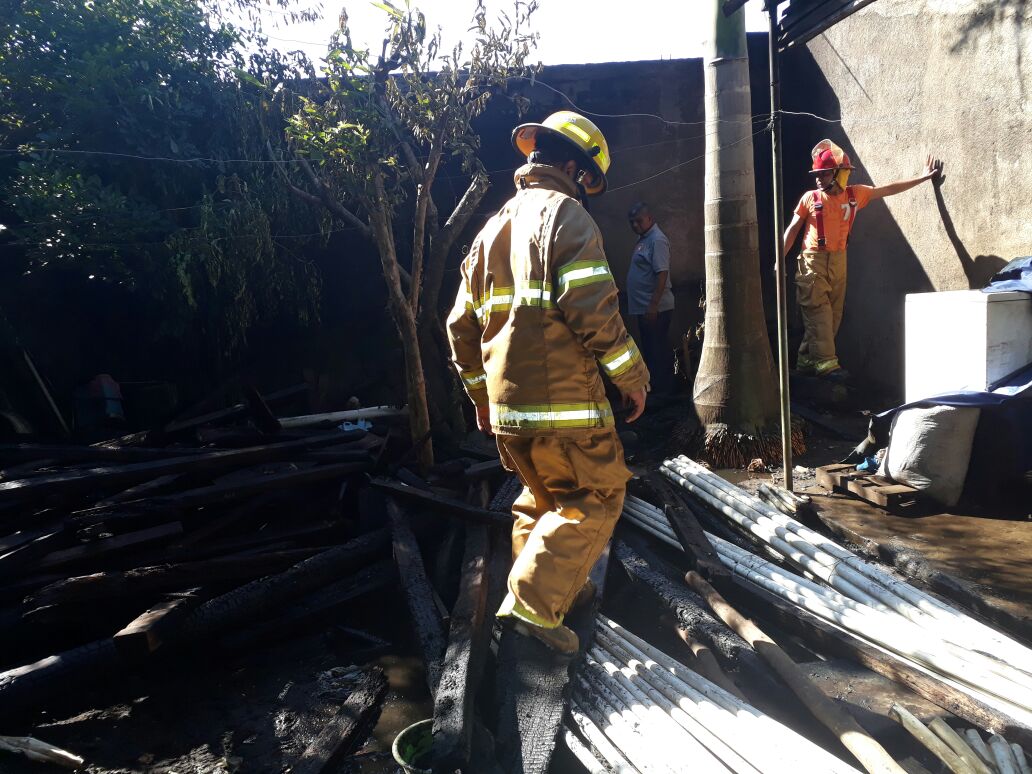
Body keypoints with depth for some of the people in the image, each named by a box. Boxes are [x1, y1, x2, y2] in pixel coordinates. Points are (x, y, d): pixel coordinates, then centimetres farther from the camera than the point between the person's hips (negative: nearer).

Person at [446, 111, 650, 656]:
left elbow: (462, 324, 18)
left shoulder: (494, 227, 18)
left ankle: (554, 586, 35)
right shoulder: (565, 215, -7)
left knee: (543, 495, 24)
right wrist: (632, 377, -7)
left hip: (506, 404, 8)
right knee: (596, 498, 4)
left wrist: (481, 394, 26)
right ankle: (534, 605, -1)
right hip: (562, 401, -8)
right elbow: (593, 310, -19)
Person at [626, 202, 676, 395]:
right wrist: (648, 306, 16)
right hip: (644, 307, 10)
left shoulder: (657, 239, -13)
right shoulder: (643, 238, 16)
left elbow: (662, 274, -21)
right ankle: (654, 388, 24)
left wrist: (653, 305, -26)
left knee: (658, 350, -3)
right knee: (649, 349, 15)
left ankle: (662, 391, 4)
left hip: (655, 308, -10)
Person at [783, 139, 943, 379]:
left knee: (834, 312, 4)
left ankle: (808, 359, 10)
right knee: (819, 310, -9)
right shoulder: (810, 198, -2)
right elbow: (792, 229, 2)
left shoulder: (855, 194, 6)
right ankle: (825, 362, -10)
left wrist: (924, 177, 17)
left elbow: (889, 189, 15)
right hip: (813, 260, -4)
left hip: (838, 259, 4)